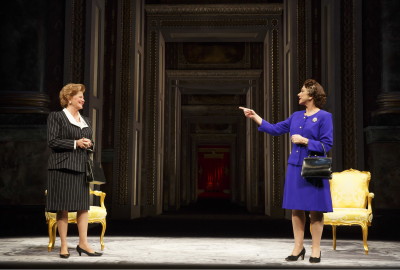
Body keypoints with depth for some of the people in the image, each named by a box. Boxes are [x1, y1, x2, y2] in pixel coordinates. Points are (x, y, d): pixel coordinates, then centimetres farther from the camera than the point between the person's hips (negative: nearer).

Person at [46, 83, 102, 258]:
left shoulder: (85, 121, 19)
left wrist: (89, 144, 2)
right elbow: (52, 141, -9)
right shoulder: (56, 117, 0)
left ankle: (83, 243, 10)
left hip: (81, 168, 6)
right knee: (63, 208, -2)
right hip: (62, 168, -6)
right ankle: (64, 246, 6)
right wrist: (75, 143, -14)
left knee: (83, 206, 3)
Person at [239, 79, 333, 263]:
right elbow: (275, 129, 13)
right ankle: (298, 247, 17)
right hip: (295, 167, 5)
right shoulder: (296, 116, 12)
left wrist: (304, 140, -14)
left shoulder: (324, 117, -5)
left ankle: (316, 249, 13)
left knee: (315, 210, 1)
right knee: (296, 208, 8)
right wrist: (255, 117, 9)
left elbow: (327, 145, -9)